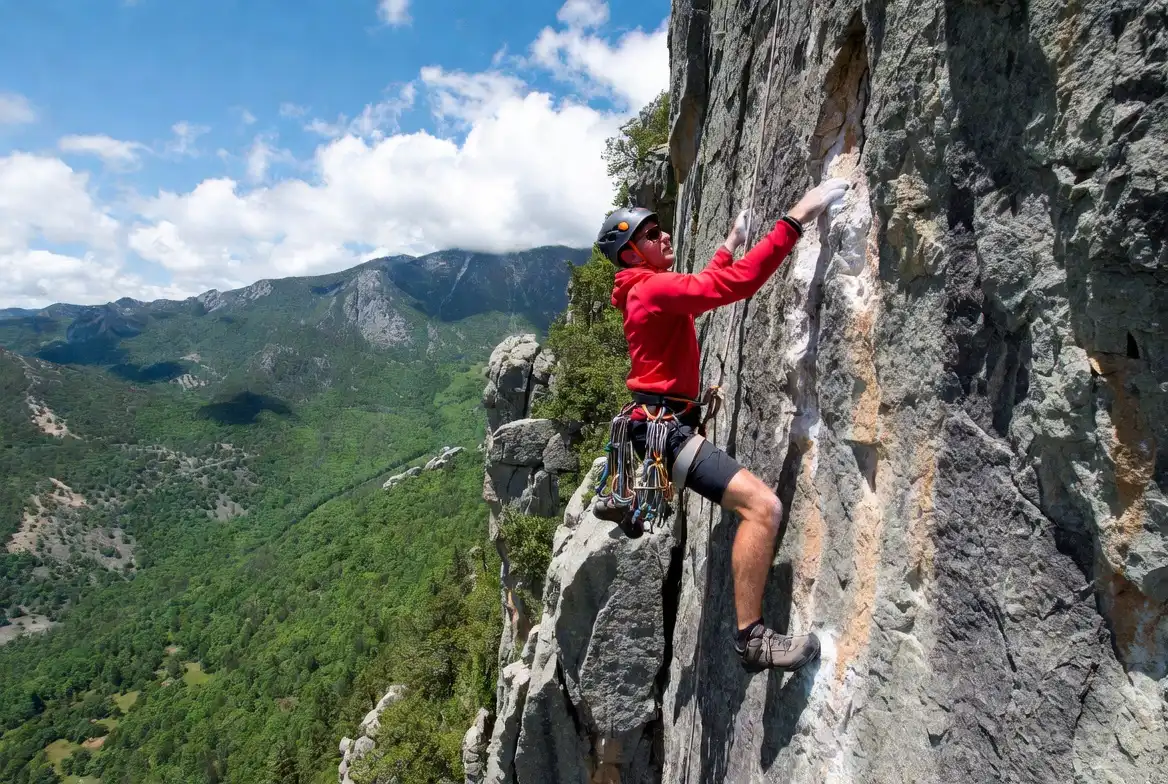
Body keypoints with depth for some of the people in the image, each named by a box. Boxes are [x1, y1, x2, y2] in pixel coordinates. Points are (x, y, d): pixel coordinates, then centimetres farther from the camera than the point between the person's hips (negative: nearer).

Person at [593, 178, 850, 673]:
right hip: (664, 427, -11)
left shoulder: (645, 290, 14)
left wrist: (730, 244, 33)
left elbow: (703, 287, 33)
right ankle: (752, 638, -19)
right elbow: (735, 284, -28)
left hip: (659, 421, 11)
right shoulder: (656, 289, -17)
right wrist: (795, 221, -24)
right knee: (762, 506, -23)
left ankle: (627, 499, 67)